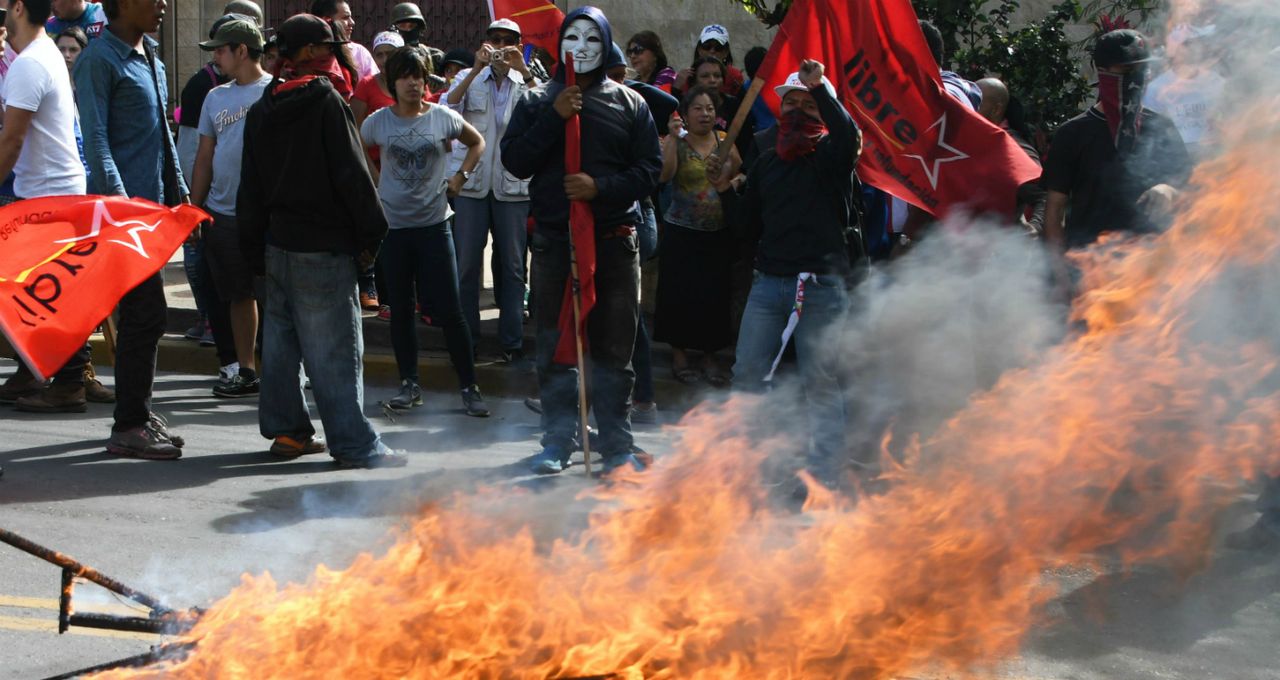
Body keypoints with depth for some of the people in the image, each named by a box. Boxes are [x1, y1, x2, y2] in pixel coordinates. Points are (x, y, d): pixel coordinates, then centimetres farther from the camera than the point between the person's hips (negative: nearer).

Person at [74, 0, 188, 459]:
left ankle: (138, 412, 21)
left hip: (153, 202, 9)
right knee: (146, 313, -10)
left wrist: (179, 193, 20)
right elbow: (96, 137, -17)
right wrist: (118, 199, -25)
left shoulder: (150, 58, 18)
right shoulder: (100, 59, -10)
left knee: (144, 314, 13)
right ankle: (129, 427, -4)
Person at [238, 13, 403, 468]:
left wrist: (255, 250, 18)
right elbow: (352, 175, -14)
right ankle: (354, 445, -4)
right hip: (324, 247, -7)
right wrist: (370, 234, -5)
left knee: (281, 340, 15)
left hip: (277, 243, 8)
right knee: (336, 349, -6)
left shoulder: (261, 110, 10)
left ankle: (285, 429, 21)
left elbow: (250, 188, 13)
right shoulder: (326, 102, -11)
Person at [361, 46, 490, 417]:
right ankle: (409, 384, 19)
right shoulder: (378, 121, -2)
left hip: (434, 223, -1)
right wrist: (374, 188, 3)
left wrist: (460, 177, 1)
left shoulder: (442, 117, -3)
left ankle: (469, 387, 4)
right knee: (400, 309, 8)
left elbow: (477, 142, 13)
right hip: (393, 225, 1)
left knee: (449, 310, -4)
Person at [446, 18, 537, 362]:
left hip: (513, 185, 0)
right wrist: (477, 68, -22)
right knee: (466, 263, 2)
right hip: (471, 182, 0)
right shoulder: (469, 78, 6)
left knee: (512, 264, 4)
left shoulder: (526, 83, 7)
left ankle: (512, 339, 11)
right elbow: (448, 106, -12)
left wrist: (523, 70, -24)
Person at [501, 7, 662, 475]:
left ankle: (617, 444, 11)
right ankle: (557, 440, 13)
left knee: (614, 348, 3)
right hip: (553, 241, 1)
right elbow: (514, 161, -1)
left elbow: (649, 170, 2)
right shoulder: (536, 102, 10)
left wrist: (601, 187, -13)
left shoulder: (629, 104, 8)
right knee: (554, 347, 4)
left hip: (613, 239, 0)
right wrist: (554, 118, -11)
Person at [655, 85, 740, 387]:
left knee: (714, 293, 4)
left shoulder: (724, 140, 6)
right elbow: (664, 174, -20)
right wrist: (674, 137, -23)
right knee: (680, 292, 0)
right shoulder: (675, 141, -2)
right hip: (682, 232, -3)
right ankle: (679, 354, 14)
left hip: (718, 232, 3)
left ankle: (710, 357, 16)